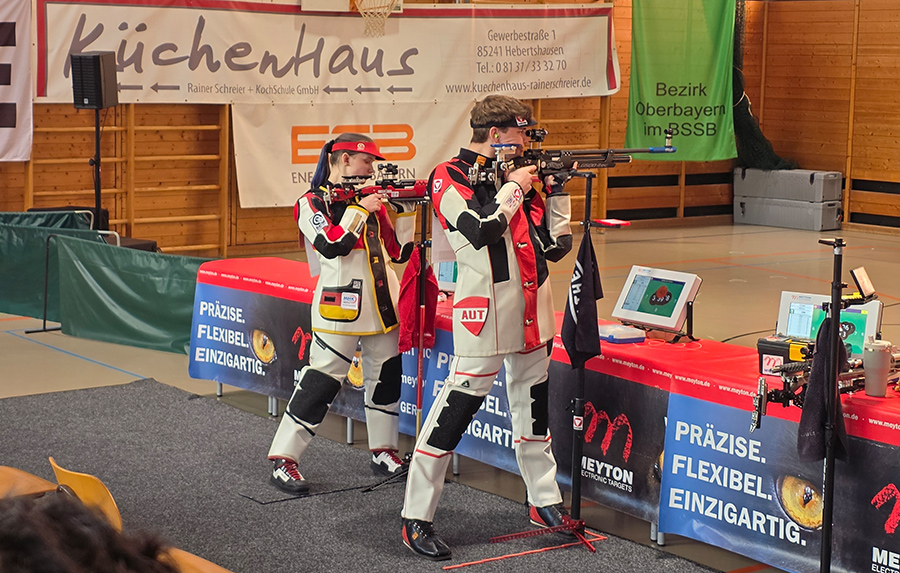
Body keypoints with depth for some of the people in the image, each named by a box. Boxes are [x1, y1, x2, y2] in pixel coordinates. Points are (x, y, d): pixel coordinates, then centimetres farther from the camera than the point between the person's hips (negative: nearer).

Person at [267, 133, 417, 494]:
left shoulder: (371, 200, 14)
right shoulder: (312, 203, -3)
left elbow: (400, 251, 14)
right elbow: (332, 245, -20)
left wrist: (405, 210, 4)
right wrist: (360, 209, -14)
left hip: (384, 308, 7)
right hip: (340, 309, -6)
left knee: (386, 377, 12)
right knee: (321, 382, -8)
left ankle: (384, 451, 28)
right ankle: (282, 461, -1)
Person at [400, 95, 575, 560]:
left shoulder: (518, 175, 14)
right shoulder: (450, 177, -6)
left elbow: (556, 244, 13)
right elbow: (481, 229, -23)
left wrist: (556, 187, 5)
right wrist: (513, 186, -10)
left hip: (531, 314, 8)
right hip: (485, 314, -7)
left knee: (533, 402, 16)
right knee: (459, 403, -8)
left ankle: (544, 503, 30)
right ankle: (416, 519, -2)